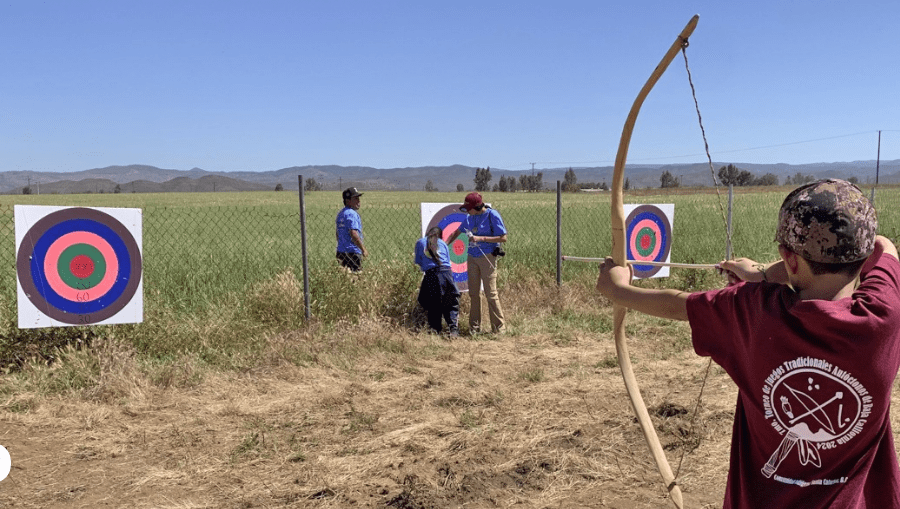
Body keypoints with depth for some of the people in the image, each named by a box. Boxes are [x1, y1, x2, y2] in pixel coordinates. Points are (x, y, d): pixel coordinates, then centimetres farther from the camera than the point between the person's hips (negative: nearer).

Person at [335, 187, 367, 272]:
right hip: (352, 252, -10)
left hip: (340, 251, 10)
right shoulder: (352, 214, -14)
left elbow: (337, 233, 22)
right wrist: (363, 249, -18)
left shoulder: (340, 213, 16)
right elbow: (353, 234, -23)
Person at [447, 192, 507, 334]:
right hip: (472, 257, 7)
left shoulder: (492, 215, -11)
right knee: (473, 293, 10)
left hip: (487, 257, -6)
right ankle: (474, 327, 18)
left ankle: (499, 327, 4)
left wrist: (481, 238, -19)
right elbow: (457, 232, 23)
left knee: (491, 293, -6)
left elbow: (503, 238, -14)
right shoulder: (469, 218, 8)